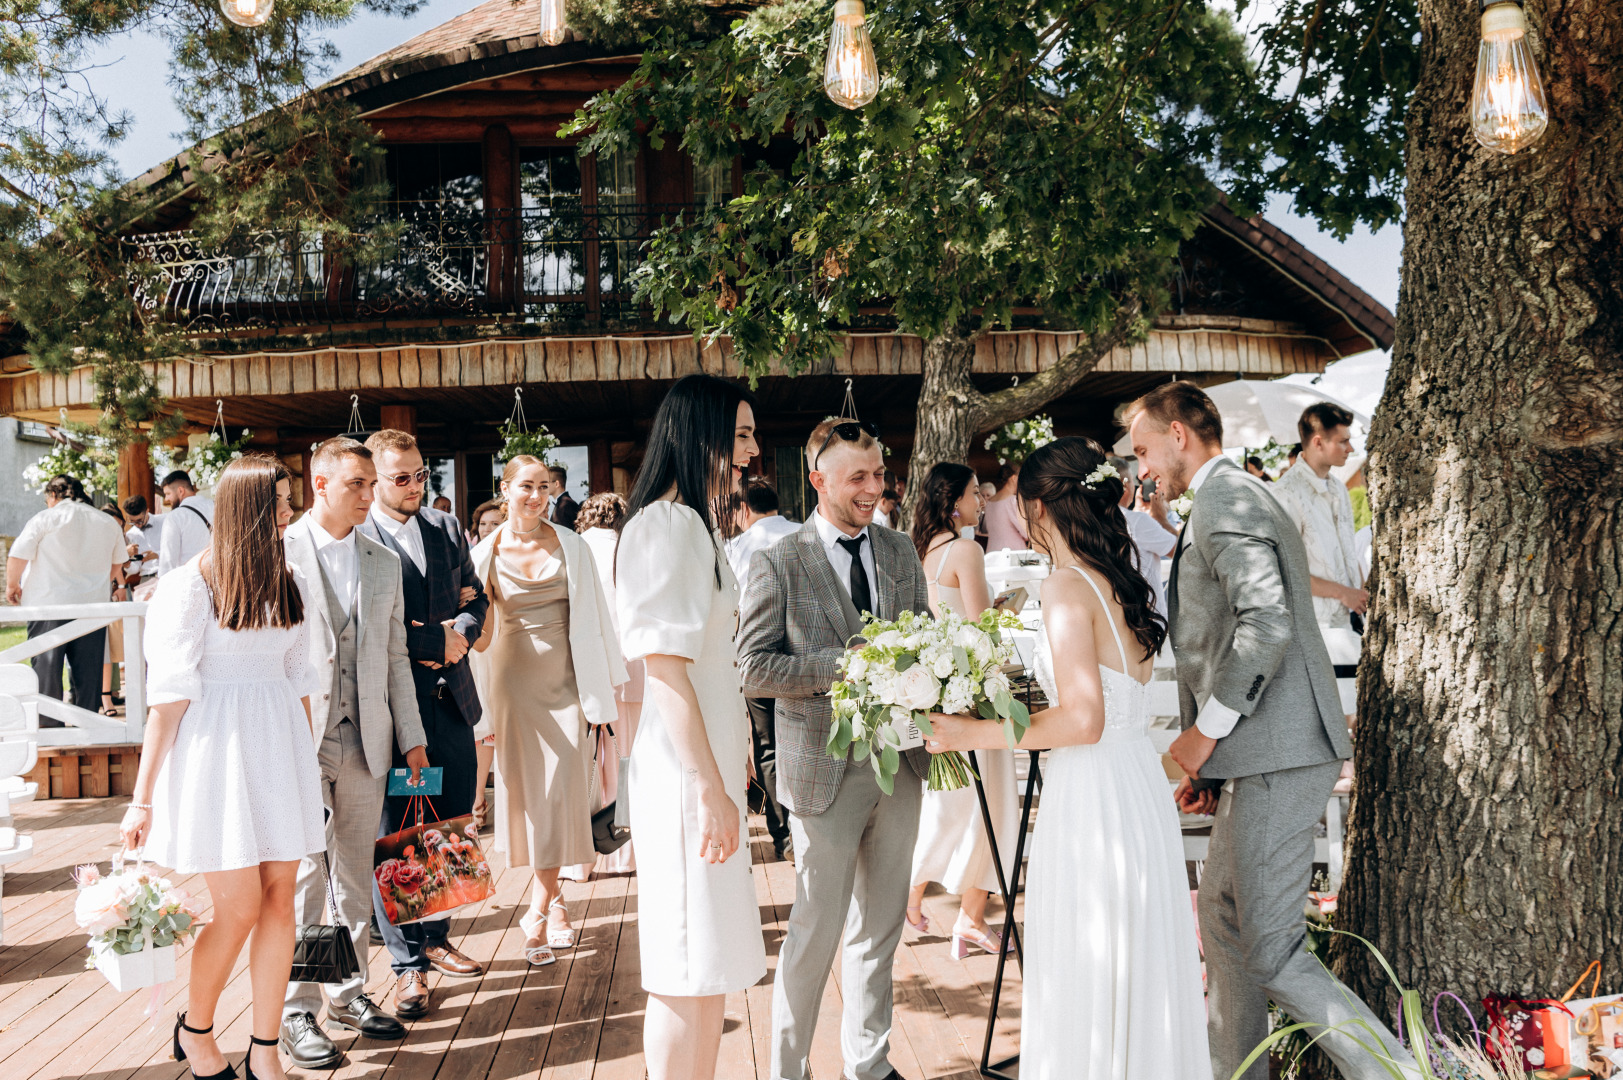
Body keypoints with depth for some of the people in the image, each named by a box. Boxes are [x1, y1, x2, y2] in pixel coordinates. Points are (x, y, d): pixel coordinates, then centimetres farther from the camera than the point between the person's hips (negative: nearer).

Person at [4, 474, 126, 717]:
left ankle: (49, 725, 3)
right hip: (92, 606, 3)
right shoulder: (108, 523, 11)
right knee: (88, 668, 7)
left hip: (49, 604, -3)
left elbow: (18, 555, -7)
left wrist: (12, 585, 9)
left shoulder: (44, 518, -3)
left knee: (46, 666, 3)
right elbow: (117, 565, 21)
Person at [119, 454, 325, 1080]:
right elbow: (169, 694, -9)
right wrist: (142, 797, -9)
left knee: (280, 899, 4)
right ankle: (194, 1029, 21)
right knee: (240, 904, -5)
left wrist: (306, 765, 14)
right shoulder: (189, 585, -7)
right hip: (216, 747, -5)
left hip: (280, 747, 6)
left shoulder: (289, 585, 11)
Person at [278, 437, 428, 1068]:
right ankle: (296, 1011, 5)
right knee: (304, 874, -5)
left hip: (366, 741, 5)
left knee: (356, 873, 12)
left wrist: (411, 737, 10)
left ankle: (349, 993, 24)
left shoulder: (385, 563, 12)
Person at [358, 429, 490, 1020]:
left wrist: (456, 636, -3)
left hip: (450, 699, 6)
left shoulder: (447, 529, 12)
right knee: (394, 833, 2)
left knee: (453, 826, 14)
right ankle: (408, 963, 12)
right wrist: (429, 643, -15)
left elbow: (475, 600, 18)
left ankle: (435, 937, 32)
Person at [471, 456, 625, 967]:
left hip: (565, 681, -1)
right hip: (514, 681, 1)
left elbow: (592, 616, 6)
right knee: (528, 793, 4)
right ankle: (554, 900, 19)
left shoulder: (571, 547, 2)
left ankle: (538, 913, 3)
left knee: (561, 795, -6)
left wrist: (601, 689, 5)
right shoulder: (486, 553, 2)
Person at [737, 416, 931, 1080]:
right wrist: (845, 665, -20)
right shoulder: (780, 565, -8)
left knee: (881, 927, 15)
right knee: (817, 931, 1)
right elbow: (753, 669, -12)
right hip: (827, 770, -5)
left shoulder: (901, 554, 9)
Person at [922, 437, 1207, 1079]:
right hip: (1139, 787, 9)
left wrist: (972, 734, -15)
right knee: (1136, 974, 17)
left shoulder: (1067, 588, -15)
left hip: (1092, 797, -9)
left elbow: (1082, 720, -22)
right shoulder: (1118, 582, 10)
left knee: (1088, 985, 2)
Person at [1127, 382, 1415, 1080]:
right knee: (1222, 915, 21)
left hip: (1276, 759, -11)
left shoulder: (1223, 501, -12)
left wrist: (1204, 732, -17)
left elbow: (1268, 626, -26)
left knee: (1271, 952, -9)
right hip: (1259, 757, 11)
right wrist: (1212, 761, 20)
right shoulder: (1239, 498, 21)